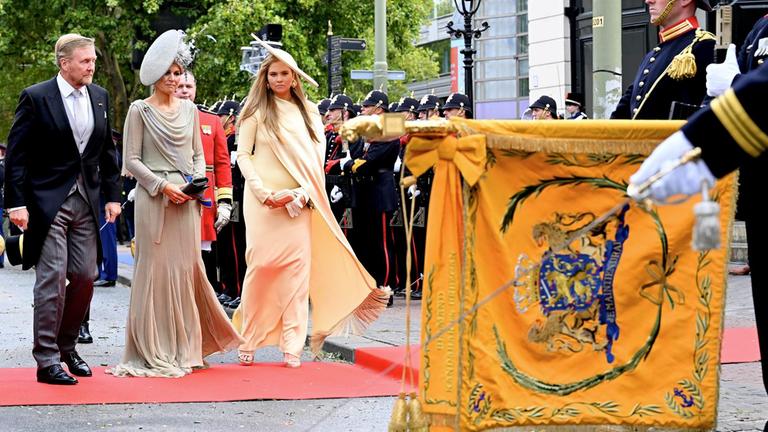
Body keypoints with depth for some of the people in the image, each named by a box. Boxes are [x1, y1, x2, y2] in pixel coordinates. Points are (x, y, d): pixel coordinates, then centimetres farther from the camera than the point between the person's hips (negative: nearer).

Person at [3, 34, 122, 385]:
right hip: (48, 201, -6)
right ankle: (47, 360, -2)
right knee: (52, 278, -7)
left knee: (85, 276, 7)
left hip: (86, 200, 6)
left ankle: (67, 346, 24)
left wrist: (112, 195, 11)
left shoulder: (100, 97, 9)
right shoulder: (36, 98, -8)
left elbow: (107, 151, 16)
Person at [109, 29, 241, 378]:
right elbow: (131, 160, -3)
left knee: (186, 268, 3)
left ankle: (183, 346, 11)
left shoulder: (189, 109, 13)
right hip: (153, 199, -4)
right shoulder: (140, 110, 0)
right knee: (155, 269, -3)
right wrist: (163, 185, -12)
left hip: (186, 200, 4)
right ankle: (154, 350, 2)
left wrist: (197, 180, -2)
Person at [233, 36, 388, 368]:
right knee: (262, 266, -8)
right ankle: (248, 341, 1)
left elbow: (315, 159, 10)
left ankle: (292, 346, -4)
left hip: (298, 201, 3)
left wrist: (302, 194, -6)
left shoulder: (308, 112, 14)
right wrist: (263, 192, -11)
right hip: (264, 200, -3)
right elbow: (242, 154, 1)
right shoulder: (257, 110, 4)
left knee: (298, 266, -5)